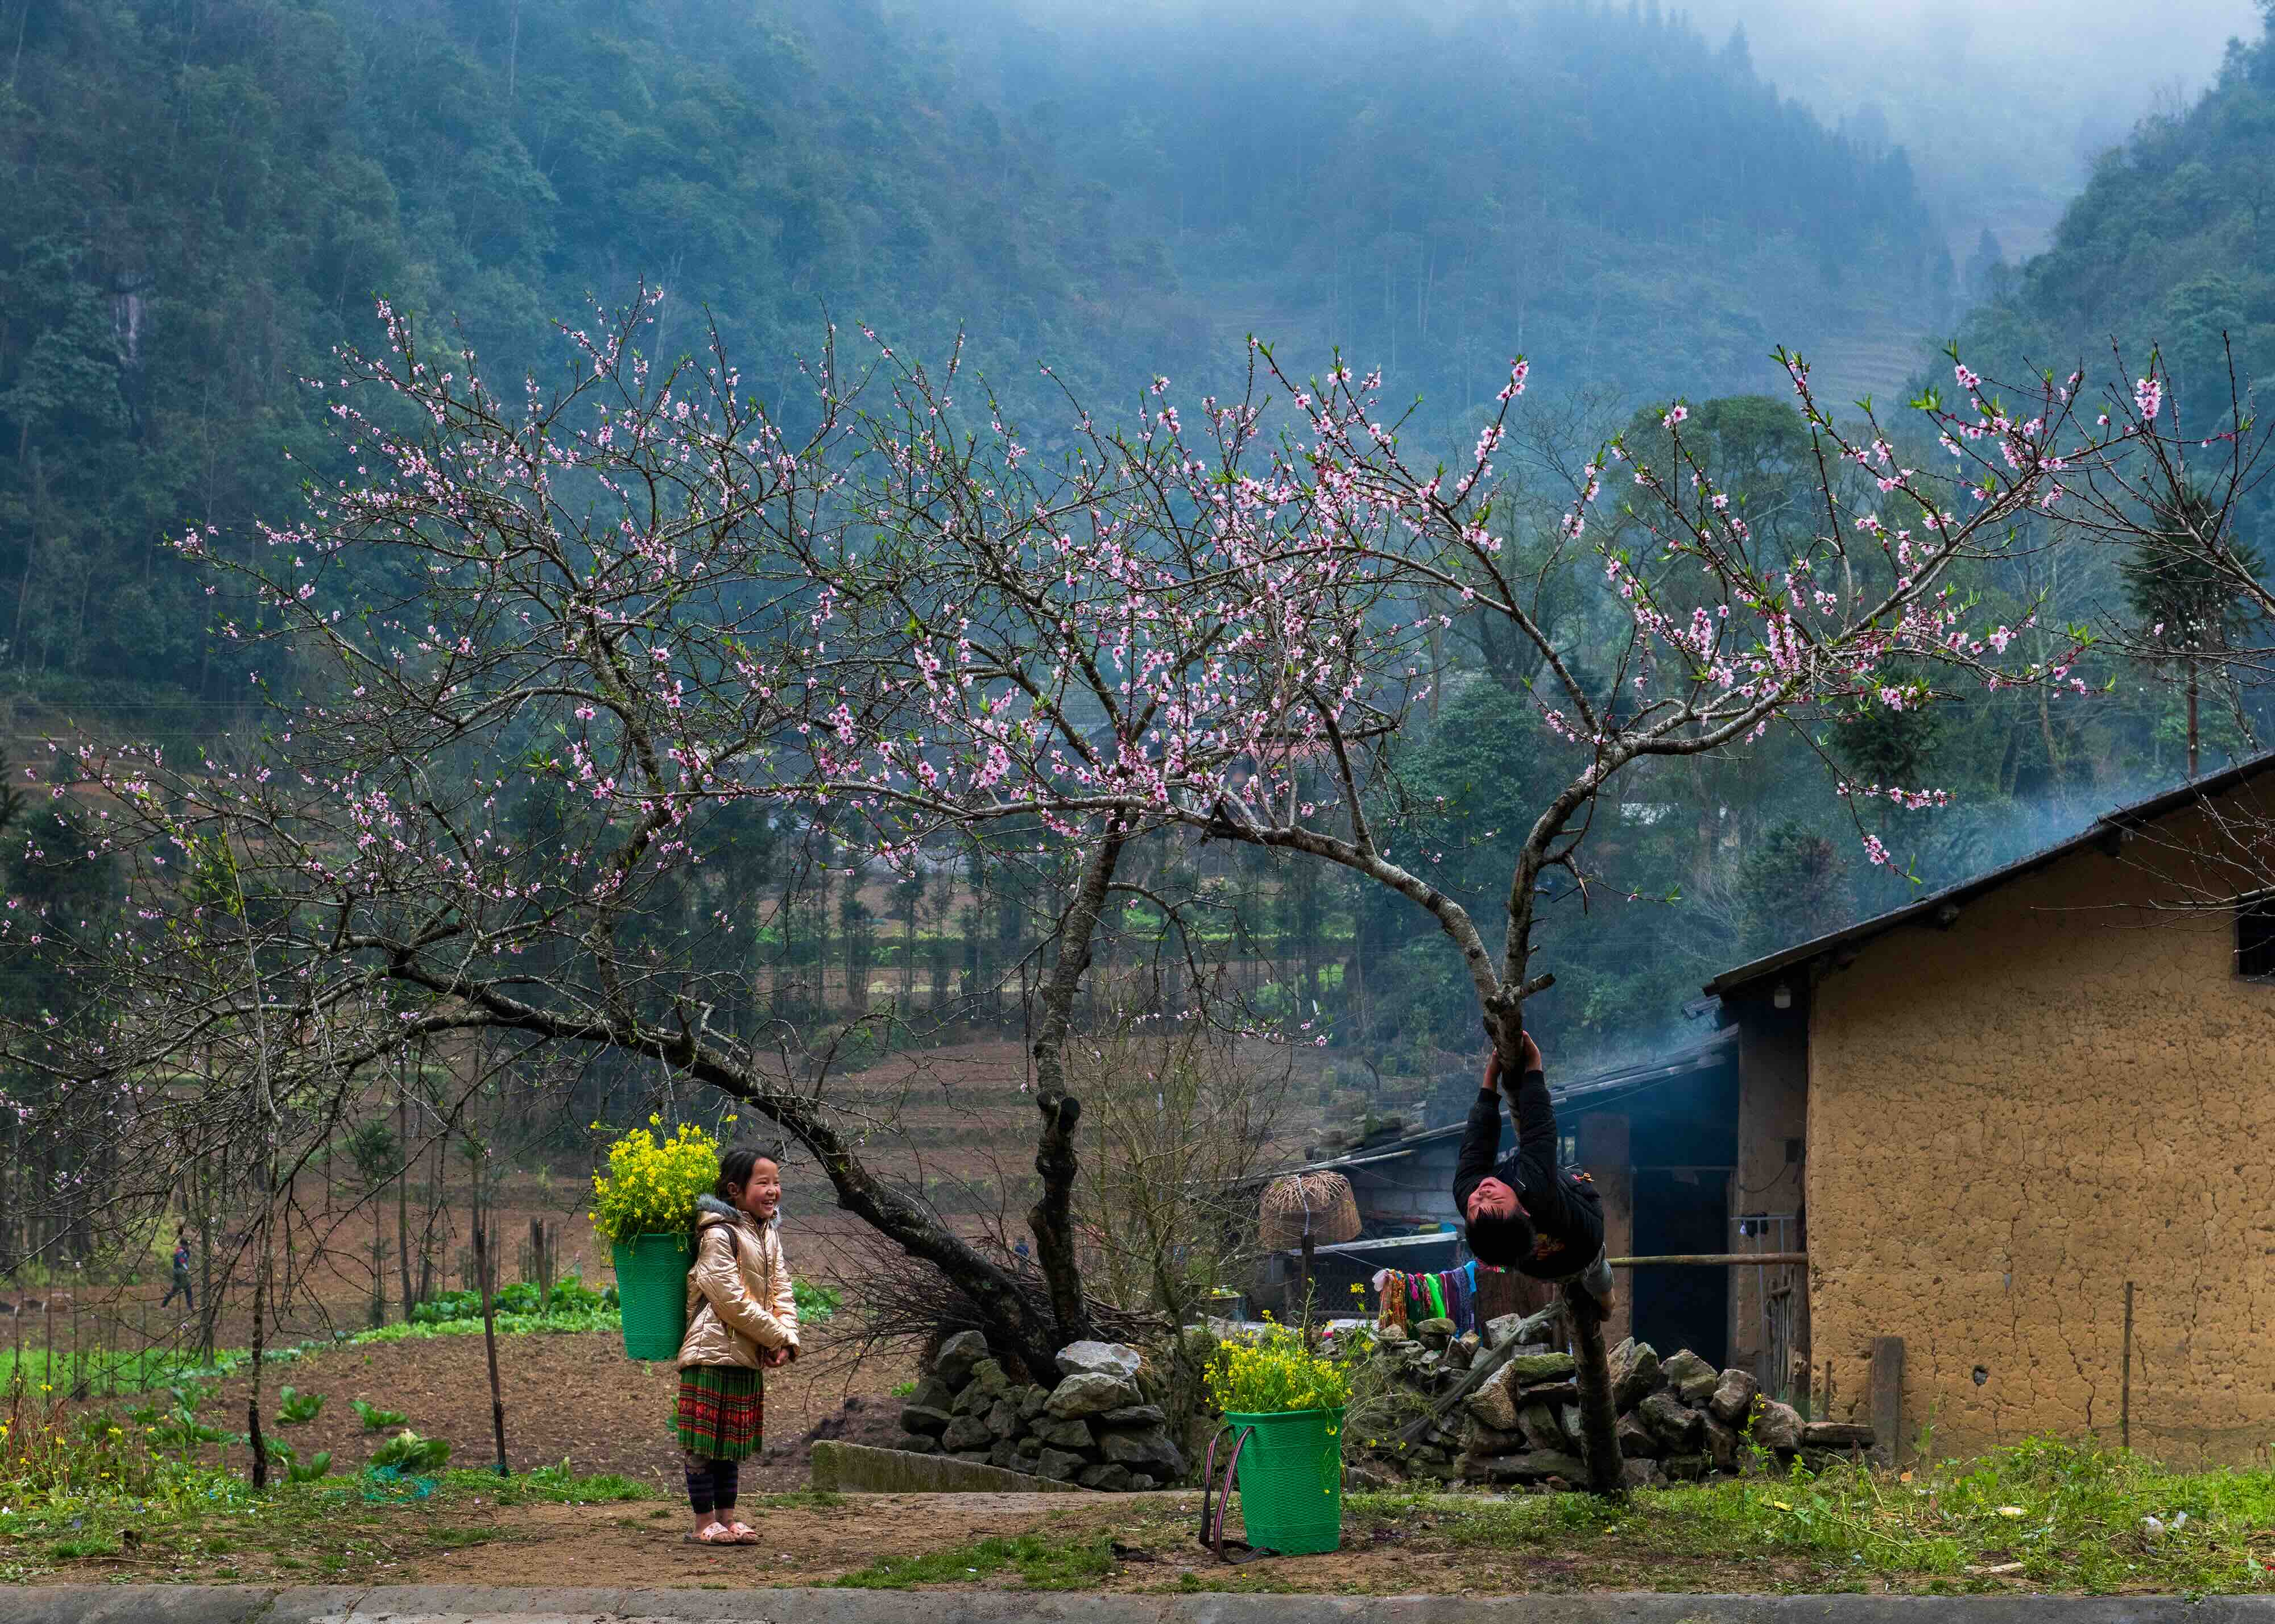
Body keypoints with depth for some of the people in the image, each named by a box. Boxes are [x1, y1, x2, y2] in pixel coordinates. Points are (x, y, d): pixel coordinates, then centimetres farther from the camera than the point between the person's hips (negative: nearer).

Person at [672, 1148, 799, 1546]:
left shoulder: (768, 1236, 12)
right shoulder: (719, 1235, -16)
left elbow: (781, 1291, 8)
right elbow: (732, 1300, -19)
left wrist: (788, 1340, -8)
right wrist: (777, 1337, -12)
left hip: (750, 1357, 9)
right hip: (713, 1350, -9)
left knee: (732, 1441, 15)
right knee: (703, 1440, -2)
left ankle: (727, 1517, 23)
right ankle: (705, 1523, 3)